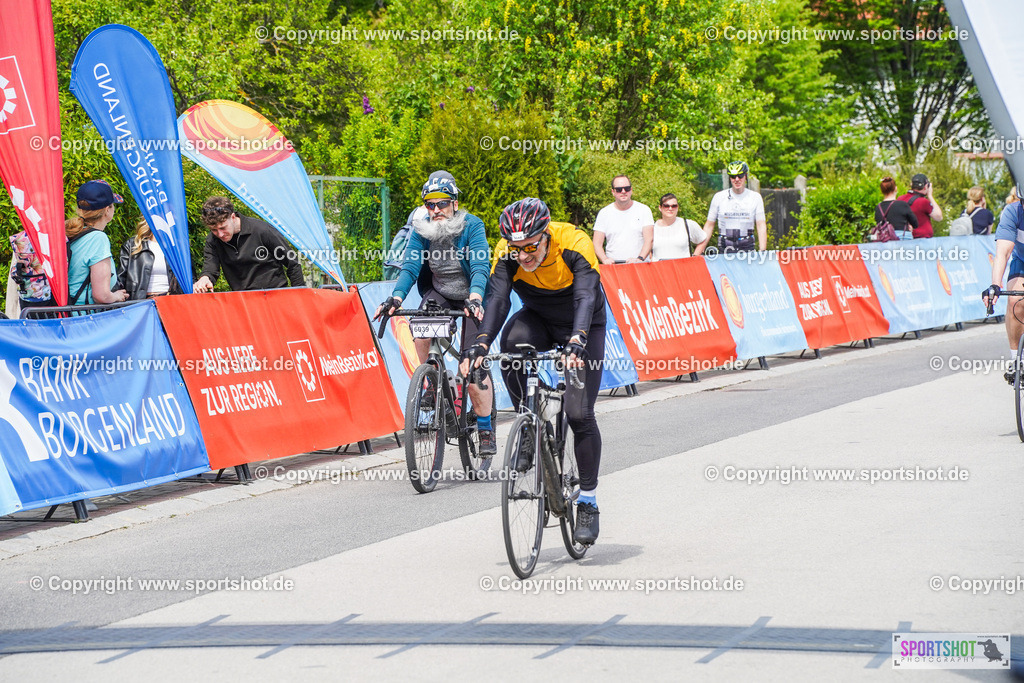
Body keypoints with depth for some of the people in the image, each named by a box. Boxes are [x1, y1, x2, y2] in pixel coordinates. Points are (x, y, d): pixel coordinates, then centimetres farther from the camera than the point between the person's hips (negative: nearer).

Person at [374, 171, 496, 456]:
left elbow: (480, 267, -31)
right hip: (439, 293, 3)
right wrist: (395, 299, -36)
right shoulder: (421, 229, -10)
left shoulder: (472, 226, -20)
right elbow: (410, 267, -18)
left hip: (472, 297, -3)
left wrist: (475, 299, -49)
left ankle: (485, 429, 2)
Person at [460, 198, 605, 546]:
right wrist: (480, 344, -48)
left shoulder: (575, 244, -31)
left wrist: (577, 341, -58)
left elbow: (586, 297, -41)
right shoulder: (507, 254, -23)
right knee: (512, 340, -34)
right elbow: (497, 299, -31)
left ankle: (588, 504, 3)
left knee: (579, 414, -12)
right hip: (538, 318, 2)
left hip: (584, 326, -2)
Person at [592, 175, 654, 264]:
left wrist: (640, 258, -18)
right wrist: (605, 259, -14)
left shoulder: (644, 210, 8)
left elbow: (649, 240, 0)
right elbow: (597, 244, 7)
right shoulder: (604, 213, 10)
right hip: (613, 266, 1)